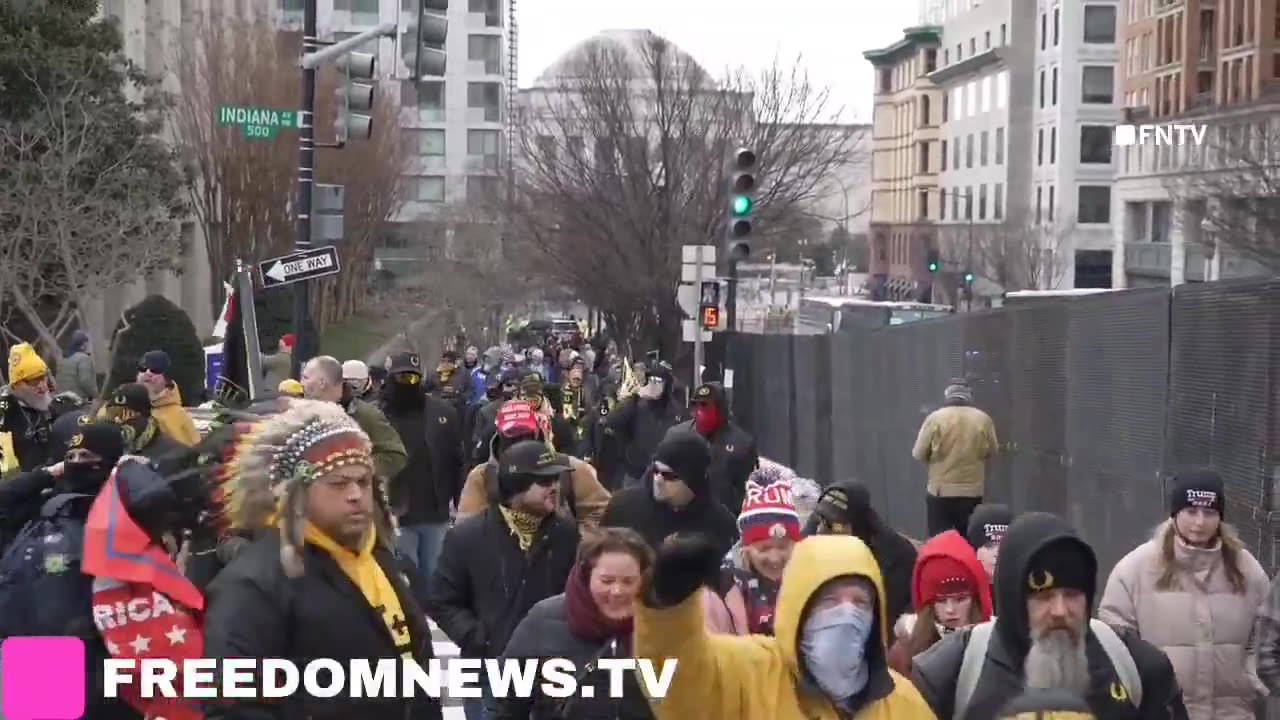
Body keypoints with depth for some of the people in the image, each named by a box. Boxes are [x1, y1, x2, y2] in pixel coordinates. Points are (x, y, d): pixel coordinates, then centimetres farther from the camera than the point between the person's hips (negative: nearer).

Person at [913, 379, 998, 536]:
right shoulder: (983, 419, -2)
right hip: (973, 492, 2)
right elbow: (992, 452, 8)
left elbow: (918, 454, -4)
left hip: (941, 491, -2)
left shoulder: (935, 418, -8)